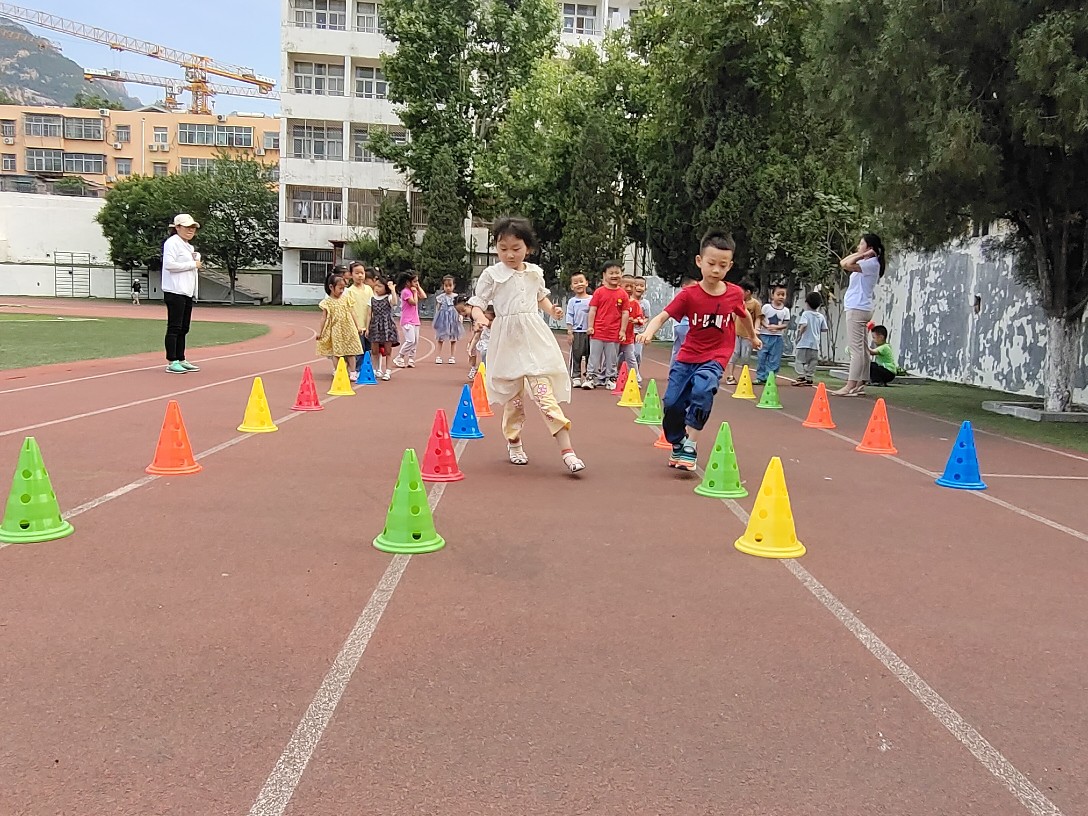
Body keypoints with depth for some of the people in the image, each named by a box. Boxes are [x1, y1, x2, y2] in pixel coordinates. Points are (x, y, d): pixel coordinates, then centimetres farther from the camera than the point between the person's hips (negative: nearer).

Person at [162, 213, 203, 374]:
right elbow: (169, 264, -19)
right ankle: (171, 362, -6)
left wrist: (197, 262, 8)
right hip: (175, 292, -9)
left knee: (183, 328, 11)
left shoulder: (188, 246, 23)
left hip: (187, 292, 9)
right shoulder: (172, 243, -6)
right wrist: (193, 264, -14)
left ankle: (181, 360, 17)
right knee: (174, 327, -8)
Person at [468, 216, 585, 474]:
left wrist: (552, 310, 7)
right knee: (513, 394, 8)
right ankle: (514, 444, 30)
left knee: (543, 390, -11)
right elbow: (477, 304, -2)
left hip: (535, 338, 1)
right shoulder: (491, 274, -2)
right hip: (508, 340, -1)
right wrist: (480, 318, -24)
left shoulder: (535, 273, 9)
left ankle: (566, 449, -14)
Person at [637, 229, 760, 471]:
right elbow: (663, 316, -19)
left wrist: (753, 336, 34)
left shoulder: (735, 294, -3)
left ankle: (690, 446, -18)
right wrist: (648, 331, -39)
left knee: (702, 390, -29)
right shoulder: (689, 295, -10)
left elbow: (743, 314, 19)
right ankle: (677, 446, 23)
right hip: (687, 356, 1)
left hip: (715, 358, -1)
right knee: (671, 403, -4)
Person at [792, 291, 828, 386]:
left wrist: (799, 335, -13)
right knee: (812, 362, 12)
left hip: (804, 343, -5)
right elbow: (824, 329, 10)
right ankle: (809, 378, 11)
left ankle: (801, 376, -13)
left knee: (799, 360, 0)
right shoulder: (821, 317, 8)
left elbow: (803, 325, -22)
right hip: (815, 344, 5)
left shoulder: (805, 314, -7)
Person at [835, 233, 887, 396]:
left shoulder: (871, 263, -11)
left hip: (858, 309, -10)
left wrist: (862, 255, -13)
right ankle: (860, 384, 12)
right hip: (858, 309, 10)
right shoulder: (865, 263, 17)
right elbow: (843, 263, 24)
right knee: (861, 348, 9)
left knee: (856, 348, -13)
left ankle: (850, 386, -16)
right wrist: (859, 254, 15)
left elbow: (847, 265, -25)